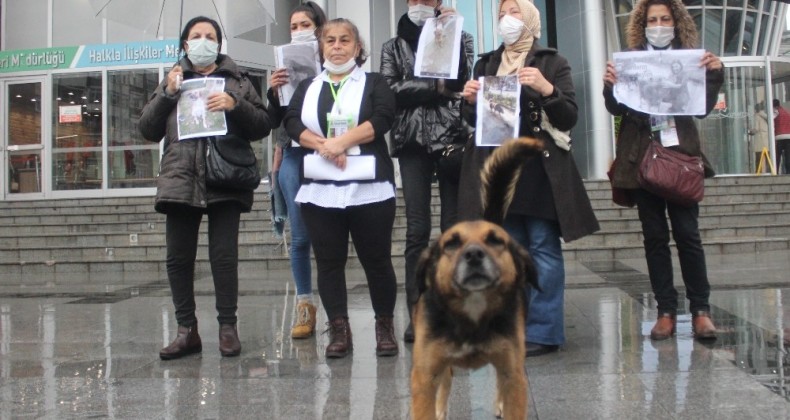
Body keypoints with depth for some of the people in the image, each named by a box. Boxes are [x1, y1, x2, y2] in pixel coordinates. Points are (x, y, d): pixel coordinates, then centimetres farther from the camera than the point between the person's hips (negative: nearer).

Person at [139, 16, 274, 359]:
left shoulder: (236, 81, 14)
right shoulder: (172, 81, 19)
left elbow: (264, 125, 7)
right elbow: (148, 130, 13)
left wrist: (235, 105, -10)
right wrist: (167, 94, -1)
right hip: (180, 180, 2)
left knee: (224, 255, -4)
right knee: (178, 258, 0)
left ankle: (227, 327, 7)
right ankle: (187, 330, 9)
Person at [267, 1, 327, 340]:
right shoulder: (286, 65, 14)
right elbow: (277, 119, 12)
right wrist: (273, 91, -5)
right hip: (293, 154, 3)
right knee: (300, 236, 4)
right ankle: (305, 308, 12)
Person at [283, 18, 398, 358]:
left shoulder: (374, 83, 9)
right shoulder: (307, 87, 17)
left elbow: (382, 119, -9)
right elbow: (292, 123, 2)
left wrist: (342, 142, -18)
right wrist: (324, 147, -15)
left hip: (369, 188, -3)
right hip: (319, 190, 3)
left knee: (377, 260, 1)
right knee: (328, 261, 4)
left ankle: (385, 327, 15)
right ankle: (338, 330, 12)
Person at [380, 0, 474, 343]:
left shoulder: (460, 39, 16)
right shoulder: (393, 47, 17)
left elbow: (459, 79, -2)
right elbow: (391, 90, 0)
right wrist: (437, 88, -4)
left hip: (453, 137, 0)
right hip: (413, 142, 0)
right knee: (417, 230, -5)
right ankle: (416, 314, -1)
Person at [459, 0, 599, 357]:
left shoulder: (551, 62, 3)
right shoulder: (486, 64, 14)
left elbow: (570, 117, -4)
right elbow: (475, 120, 17)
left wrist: (547, 90, -20)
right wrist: (470, 101, -3)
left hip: (539, 169, -4)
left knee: (543, 250, -5)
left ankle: (543, 330, 2)